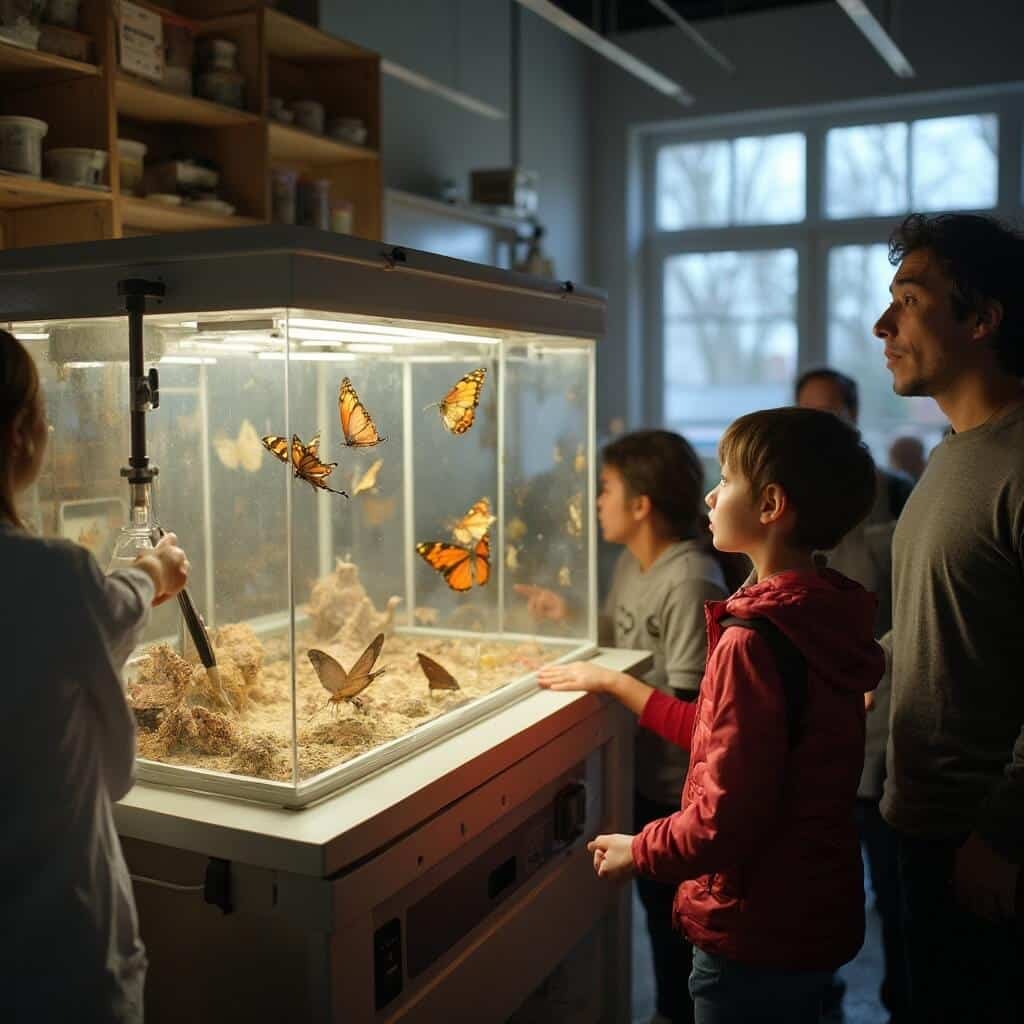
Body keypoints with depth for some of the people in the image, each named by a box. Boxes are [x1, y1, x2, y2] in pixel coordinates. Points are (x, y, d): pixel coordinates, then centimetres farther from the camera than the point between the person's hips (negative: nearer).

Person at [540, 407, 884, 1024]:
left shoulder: (752, 641, -27)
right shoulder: (820, 615, 2)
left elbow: (726, 820, -27)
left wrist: (637, 852, -9)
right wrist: (614, 684, 14)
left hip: (757, 934, -8)